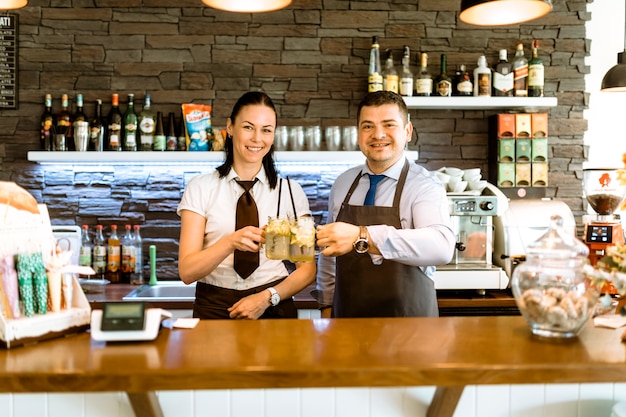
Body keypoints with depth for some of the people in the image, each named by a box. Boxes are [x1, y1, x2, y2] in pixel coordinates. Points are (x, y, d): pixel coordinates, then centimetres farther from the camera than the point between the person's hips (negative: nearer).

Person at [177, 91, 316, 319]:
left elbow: (307, 269, 5)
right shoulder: (200, 188, 1)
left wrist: (267, 297, -10)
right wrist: (231, 242, -21)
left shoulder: (290, 191, 4)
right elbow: (187, 271, -5)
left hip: (273, 309, 0)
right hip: (213, 308, 0)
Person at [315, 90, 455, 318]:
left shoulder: (425, 186, -13)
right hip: (347, 317, 4)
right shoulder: (342, 184, 2)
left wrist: (362, 237, -40)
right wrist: (326, 307, 9)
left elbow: (442, 247, -32)